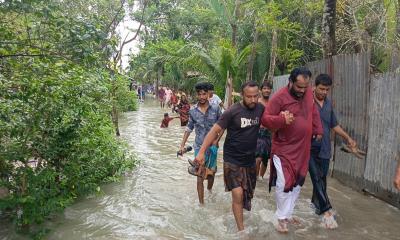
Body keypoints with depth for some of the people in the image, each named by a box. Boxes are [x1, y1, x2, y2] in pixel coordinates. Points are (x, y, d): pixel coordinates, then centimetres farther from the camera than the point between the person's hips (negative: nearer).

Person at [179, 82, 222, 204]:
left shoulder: (215, 109, -6)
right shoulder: (193, 111, -3)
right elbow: (189, 128, 5)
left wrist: (217, 139, -7)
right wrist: (182, 145, 3)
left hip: (212, 146, 1)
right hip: (199, 147, -1)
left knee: (212, 172, 18)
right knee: (200, 177, -1)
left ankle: (209, 190, 47)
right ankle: (201, 203, 8)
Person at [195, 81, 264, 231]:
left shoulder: (260, 108, -4)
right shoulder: (232, 111, -17)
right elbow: (215, 130, -15)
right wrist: (202, 152, -21)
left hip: (250, 159, 5)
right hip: (232, 159, -5)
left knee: (249, 194, 16)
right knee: (238, 194, -11)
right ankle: (241, 229, 5)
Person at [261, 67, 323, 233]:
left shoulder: (308, 93, 3)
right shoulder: (279, 97, -17)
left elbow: (314, 112, 19)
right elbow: (265, 119, -17)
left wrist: (318, 130, 15)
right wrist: (282, 120, -33)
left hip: (303, 149, 7)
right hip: (284, 149, -7)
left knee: (297, 183, 15)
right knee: (283, 184, -5)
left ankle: (288, 214, 31)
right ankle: (281, 218, 15)